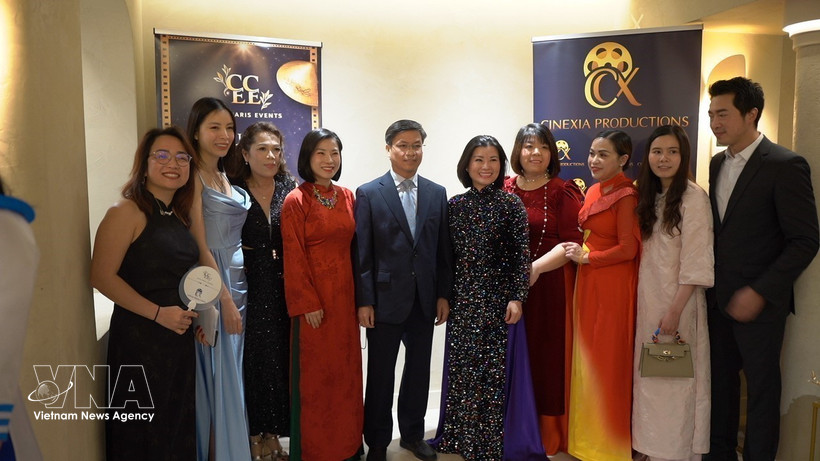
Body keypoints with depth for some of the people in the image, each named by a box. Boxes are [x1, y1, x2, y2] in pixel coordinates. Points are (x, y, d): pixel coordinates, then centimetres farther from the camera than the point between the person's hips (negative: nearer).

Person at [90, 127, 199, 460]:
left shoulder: (178, 216, 11)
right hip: (139, 336, -7)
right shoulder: (127, 211, -12)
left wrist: (194, 313, 5)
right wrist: (158, 313, -19)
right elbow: (102, 276, -17)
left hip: (180, 336, 7)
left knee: (178, 424, 16)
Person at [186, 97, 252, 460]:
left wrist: (235, 293, 9)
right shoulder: (194, 176, -10)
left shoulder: (224, 177, 14)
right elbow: (199, 245, -15)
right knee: (215, 376, 1)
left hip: (237, 281, 8)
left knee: (231, 373, 14)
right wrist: (225, 298, -15)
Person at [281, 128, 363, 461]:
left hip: (344, 296, 5)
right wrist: (307, 303, -14)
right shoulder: (296, 201, -8)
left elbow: (352, 248, 10)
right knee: (315, 373, 6)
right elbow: (294, 257, -11)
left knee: (346, 369, 13)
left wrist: (358, 296, 6)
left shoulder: (347, 197, 8)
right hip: (313, 300, -5)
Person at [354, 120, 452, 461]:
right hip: (385, 300, -3)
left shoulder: (437, 193, 6)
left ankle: (413, 433, 33)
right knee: (380, 373, 8)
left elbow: (443, 249, 7)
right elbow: (361, 253, -6)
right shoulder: (368, 194, -3)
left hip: (425, 301, 3)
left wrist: (443, 294, 3)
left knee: (419, 370, 14)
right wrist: (364, 301, -10)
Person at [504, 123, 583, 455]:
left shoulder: (564, 192, -1)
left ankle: (548, 435, 20)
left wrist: (536, 268, -19)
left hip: (549, 287, -3)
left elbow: (572, 244, -8)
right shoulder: (505, 190, 8)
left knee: (546, 358, 3)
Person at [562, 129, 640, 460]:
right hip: (587, 283, 8)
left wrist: (587, 257, -9)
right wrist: (577, 252, 6)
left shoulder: (625, 196, -13)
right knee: (586, 358, 13)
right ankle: (587, 434, 27)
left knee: (607, 360, 3)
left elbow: (627, 249, -16)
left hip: (613, 286, -8)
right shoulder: (593, 191, 11)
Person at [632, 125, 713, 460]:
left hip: (678, 300, -7)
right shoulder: (650, 196, 10)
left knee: (675, 379, 3)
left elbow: (696, 262, -17)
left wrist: (675, 311, -20)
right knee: (651, 375, 14)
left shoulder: (693, 197, -12)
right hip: (648, 299, 7)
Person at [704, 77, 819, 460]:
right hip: (718, 297, 6)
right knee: (720, 380, 16)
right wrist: (710, 282, 7)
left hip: (759, 302, -6)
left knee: (761, 386, 9)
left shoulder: (785, 165, -13)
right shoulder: (717, 163, 8)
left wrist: (759, 293, -17)